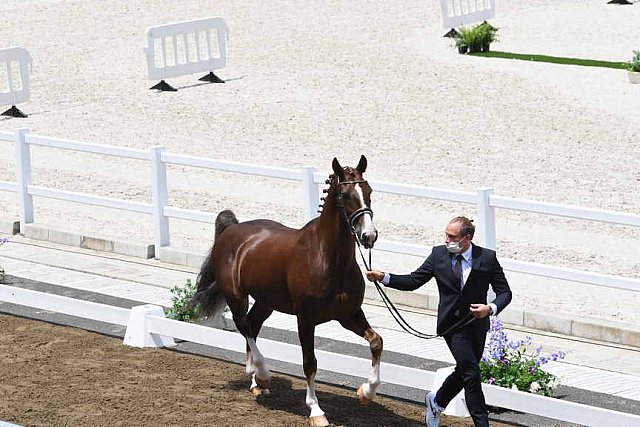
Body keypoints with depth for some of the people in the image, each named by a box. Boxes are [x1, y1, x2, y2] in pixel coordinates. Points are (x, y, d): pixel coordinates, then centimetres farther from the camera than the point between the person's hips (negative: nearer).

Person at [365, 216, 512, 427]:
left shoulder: (487, 258, -7)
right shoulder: (439, 255, -3)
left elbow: (505, 292, -5)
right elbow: (412, 281, 1)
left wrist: (491, 308, -25)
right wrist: (384, 277, -12)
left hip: (477, 323, 2)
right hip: (452, 323, -2)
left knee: (463, 373, 15)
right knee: (471, 373, -12)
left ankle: (436, 401, 43)